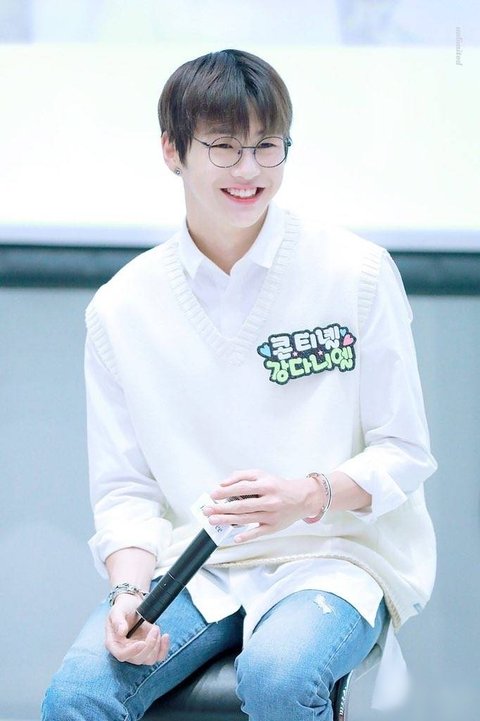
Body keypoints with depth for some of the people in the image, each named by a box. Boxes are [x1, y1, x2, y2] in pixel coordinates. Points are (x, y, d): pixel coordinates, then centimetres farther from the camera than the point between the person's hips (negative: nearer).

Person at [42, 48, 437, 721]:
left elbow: (406, 453, 0)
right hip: (195, 566, 2)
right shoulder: (120, 308, 3)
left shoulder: (356, 272, -3)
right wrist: (129, 590, -15)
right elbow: (124, 487, 5)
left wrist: (310, 496, -20)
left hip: (337, 553, -1)